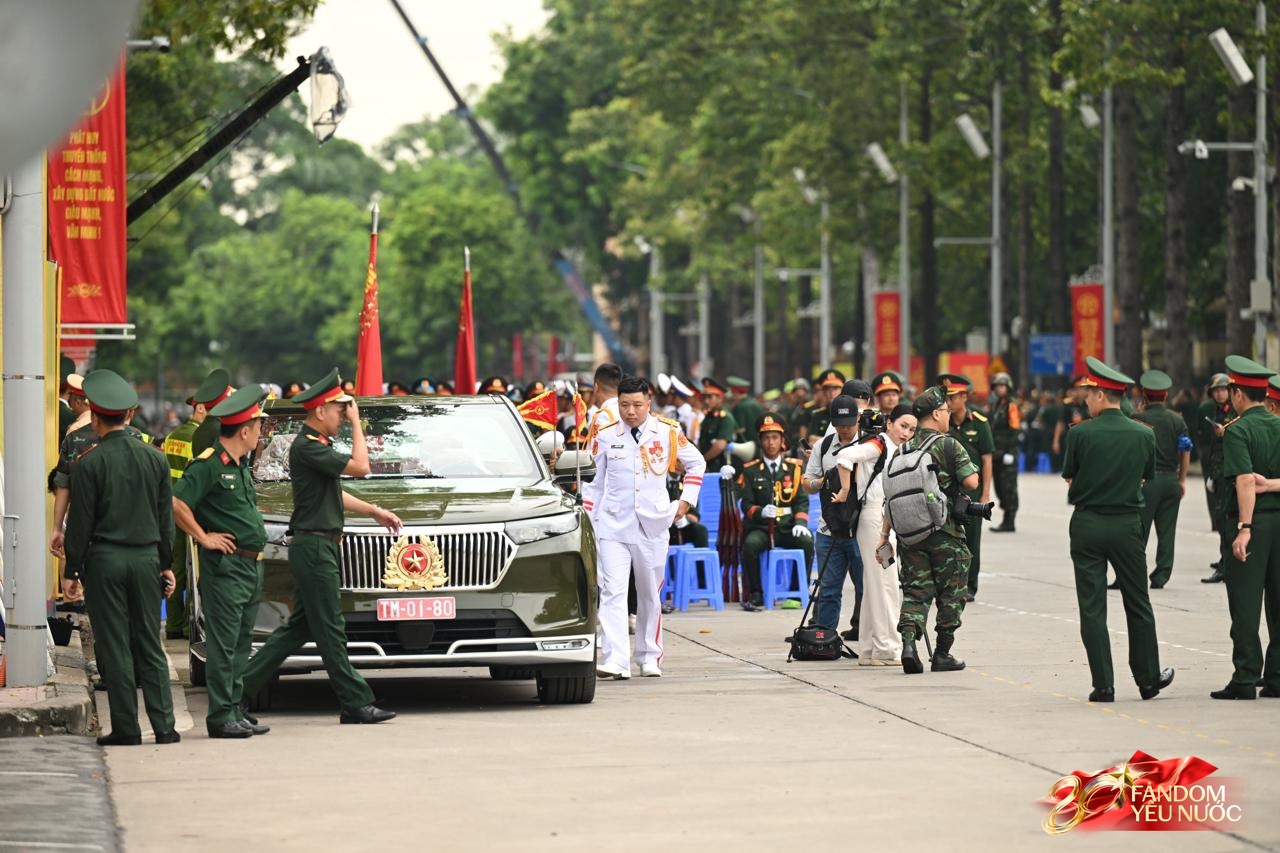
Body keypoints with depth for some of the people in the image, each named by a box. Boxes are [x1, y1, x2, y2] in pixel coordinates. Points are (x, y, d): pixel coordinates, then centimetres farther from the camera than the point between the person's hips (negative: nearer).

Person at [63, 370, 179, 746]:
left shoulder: (89, 463, -9)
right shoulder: (154, 458, 5)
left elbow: (80, 521, -8)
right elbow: (166, 516, 9)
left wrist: (72, 570, -1)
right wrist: (165, 563, 15)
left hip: (105, 559, -4)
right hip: (146, 556, 4)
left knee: (115, 648, 1)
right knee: (150, 646, 9)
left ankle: (126, 728, 1)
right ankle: (164, 726, 4)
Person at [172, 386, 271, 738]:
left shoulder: (242, 466, 17)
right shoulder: (209, 464, -13)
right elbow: (176, 502, -21)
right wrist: (203, 537, -15)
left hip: (251, 565, 9)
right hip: (225, 566, -9)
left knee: (241, 643, 12)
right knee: (224, 643, -7)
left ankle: (235, 712, 18)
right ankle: (220, 717, -6)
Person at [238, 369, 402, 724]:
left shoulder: (318, 446, 17)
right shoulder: (307, 447, -16)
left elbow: (334, 493, 27)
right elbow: (360, 467, -22)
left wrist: (376, 512, 26)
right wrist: (356, 422, -13)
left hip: (320, 547, 11)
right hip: (314, 545, -11)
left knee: (300, 626, 12)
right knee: (329, 628, -5)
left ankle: (242, 686, 14)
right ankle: (356, 703, -3)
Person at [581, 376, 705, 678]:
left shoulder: (668, 432, 1)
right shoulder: (605, 436, 1)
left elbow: (696, 463, 16)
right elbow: (594, 481, 9)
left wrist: (686, 500, 8)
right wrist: (587, 522, 6)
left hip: (653, 525, 1)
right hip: (612, 525, -1)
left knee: (650, 594, 10)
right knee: (612, 592, -14)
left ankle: (650, 658, 23)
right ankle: (615, 661, -21)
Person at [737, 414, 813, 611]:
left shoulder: (794, 467, 11)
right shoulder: (750, 470, 8)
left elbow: (802, 500, 7)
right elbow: (747, 505, 3)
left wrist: (800, 523, -11)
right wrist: (761, 512, -20)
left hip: (788, 528, 1)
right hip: (761, 528, -1)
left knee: (806, 541, -29)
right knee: (750, 544, -33)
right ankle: (755, 595, -20)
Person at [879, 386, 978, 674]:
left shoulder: (904, 450, 8)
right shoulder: (949, 446, -7)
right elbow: (971, 482, -13)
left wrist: (885, 534, 9)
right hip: (945, 532, -4)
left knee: (915, 590, 6)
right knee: (951, 593, 8)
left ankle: (908, 641, -16)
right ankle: (943, 654, 9)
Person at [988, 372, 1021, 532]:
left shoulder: (1011, 406, -9)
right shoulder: (994, 406, 17)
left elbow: (1015, 429, -15)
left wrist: (1009, 452, -19)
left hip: (1007, 453, -9)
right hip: (996, 453, 9)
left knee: (1008, 487, -6)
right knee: (999, 487, 12)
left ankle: (1009, 522, -5)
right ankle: (1006, 519, 20)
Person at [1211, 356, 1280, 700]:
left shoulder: (1237, 431, -9)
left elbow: (1245, 481, -21)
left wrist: (1245, 527, -24)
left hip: (1252, 521, -6)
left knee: (1245, 604, -2)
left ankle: (1246, 679, -3)